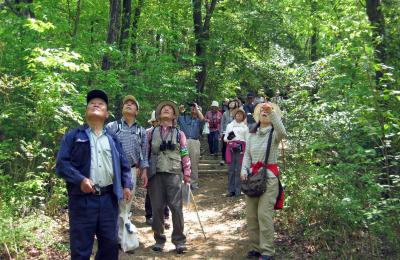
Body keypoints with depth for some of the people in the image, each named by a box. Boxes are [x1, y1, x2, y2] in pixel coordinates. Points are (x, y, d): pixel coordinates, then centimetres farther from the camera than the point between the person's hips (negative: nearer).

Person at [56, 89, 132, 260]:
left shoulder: (112, 139, 17)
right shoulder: (73, 136, 5)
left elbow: (123, 164, 17)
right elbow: (61, 164, -4)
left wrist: (127, 185, 1)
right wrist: (80, 179, -18)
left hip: (109, 198, 4)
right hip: (82, 198, -3)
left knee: (110, 243, 12)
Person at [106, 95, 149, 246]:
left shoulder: (141, 131, 13)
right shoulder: (112, 126, 3)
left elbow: (144, 154, 14)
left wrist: (144, 171, 7)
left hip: (131, 171, 3)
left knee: (125, 206, 9)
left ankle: (121, 238, 19)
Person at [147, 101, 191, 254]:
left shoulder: (179, 133, 12)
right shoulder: (151, 132, 13)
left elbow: (185, 154, 8)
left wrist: (187, 173, 2)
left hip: (174, 173, -1)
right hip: (155, 173, 1)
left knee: (176, 207, -5)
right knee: (157, 208, 4)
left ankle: (179, 240, 7)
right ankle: (159, 239, 18)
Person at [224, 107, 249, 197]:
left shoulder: (245, 127, 13)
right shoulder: (229, 125, 16)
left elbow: (247, 139, 11)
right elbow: (225, 138, 13)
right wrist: (228, 138, -11)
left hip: (241, 147, -1)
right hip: (231, 147, 1)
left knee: (239, 169, -5)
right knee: (231, 169, -1)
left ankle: (238, 190, 1)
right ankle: (231, 190, 5)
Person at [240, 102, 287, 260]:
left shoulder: (274, 134, -3)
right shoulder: (252, 134, 12)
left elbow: (282, 133, -27)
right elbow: (247, 155, 9)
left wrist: (272, 112, -33)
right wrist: (244, 170, -7)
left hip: (269, 177, -5)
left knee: (264, 214, -9)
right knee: (251, 214, 8)